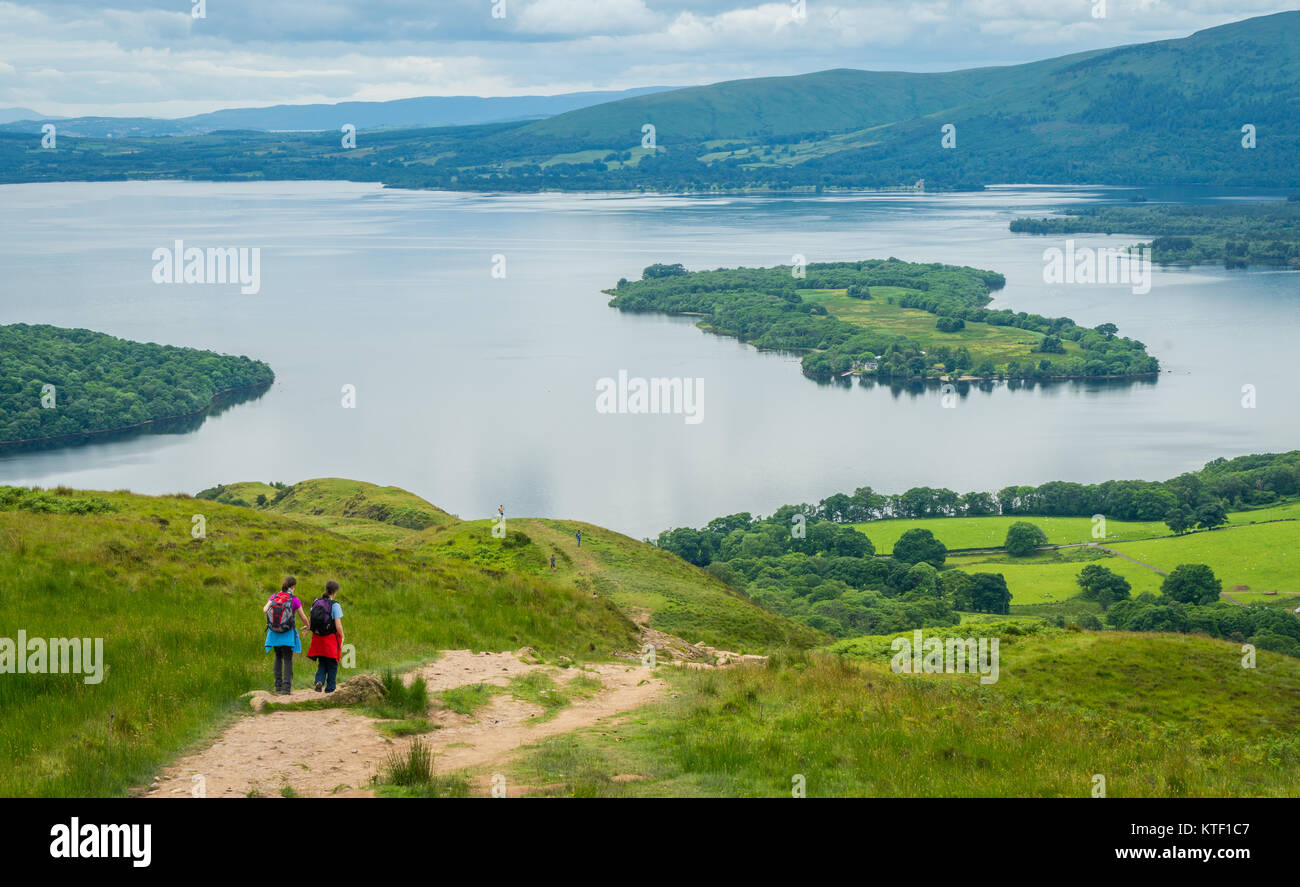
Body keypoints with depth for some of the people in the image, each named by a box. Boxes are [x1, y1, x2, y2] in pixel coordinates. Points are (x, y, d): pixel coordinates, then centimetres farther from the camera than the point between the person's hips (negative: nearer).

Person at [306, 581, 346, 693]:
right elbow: (338, 625, -15)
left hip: (318, 637, 4)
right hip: (331, 637, -4)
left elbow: (310, 621, 5)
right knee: (332, 665, 11)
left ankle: (319, 680, -6)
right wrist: (342, 637, -1)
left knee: (322, 663, 17)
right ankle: (330, 689, 14)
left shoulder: (316, 602, 2)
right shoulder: (335, 605, -14)